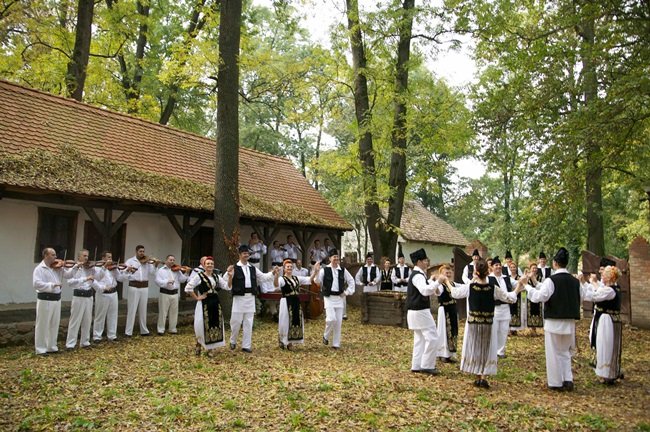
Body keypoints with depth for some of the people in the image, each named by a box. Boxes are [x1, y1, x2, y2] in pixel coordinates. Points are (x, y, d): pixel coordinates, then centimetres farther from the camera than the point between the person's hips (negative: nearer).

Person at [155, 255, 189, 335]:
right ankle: (161, 329, 9)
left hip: (175, 293, 4)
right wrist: (167, 281, -26)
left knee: (174, 312, 8)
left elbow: (182, 280, 3)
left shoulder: (177, 270, 11)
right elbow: (158, 281, -12)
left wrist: (185, 273, -12)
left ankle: (173, 329, 18)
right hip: (165, 293, -4)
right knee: (163, 312, 1)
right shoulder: (161, 270, 1)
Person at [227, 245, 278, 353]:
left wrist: (273, 272, 4)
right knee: (236, 321, 3)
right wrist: (230, 277, -26)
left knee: (248, 323, 8)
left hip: (250, 298, 4)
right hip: (239, 298, -4)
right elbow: (229, 285, -7)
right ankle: (233, 342, 27)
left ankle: (246, 345, 16)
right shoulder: (235, 268, -5)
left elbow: (263, 277, 17)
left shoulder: (253, 268, 11)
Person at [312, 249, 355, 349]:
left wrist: (347, 292, 7)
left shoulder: (343, 270, 5)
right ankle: (326, 336, 11)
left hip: (340, 298, 4)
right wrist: (316, 272, -27)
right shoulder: (324, 270, -6)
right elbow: (317, 282, -12)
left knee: (339, 321, 5)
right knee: (331, 319, -17)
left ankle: (336, 344, 16)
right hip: (329, 298, -4)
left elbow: (351, 281, 16)